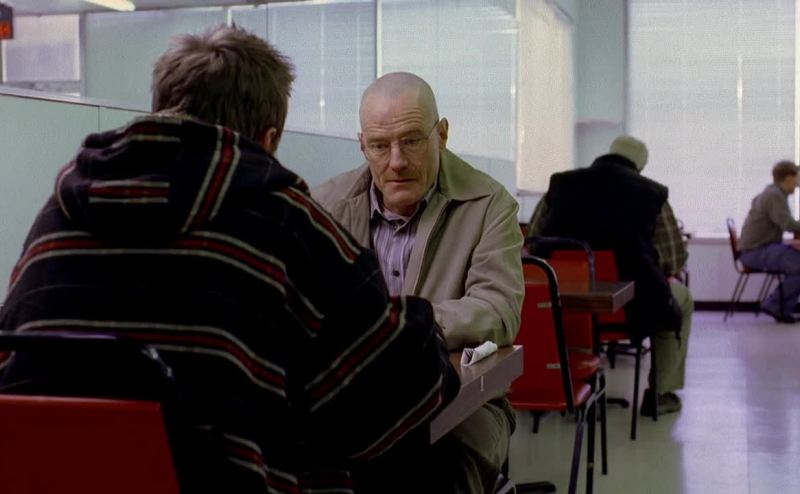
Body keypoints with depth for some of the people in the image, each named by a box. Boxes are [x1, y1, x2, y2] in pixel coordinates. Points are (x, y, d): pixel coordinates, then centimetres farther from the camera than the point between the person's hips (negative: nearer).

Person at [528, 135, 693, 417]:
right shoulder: (651, 193, -1)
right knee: (681, 298, 29)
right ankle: (659, 394, 30)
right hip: (630, 308, -3)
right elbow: (676, 258, 3)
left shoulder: (559, 185, 5)